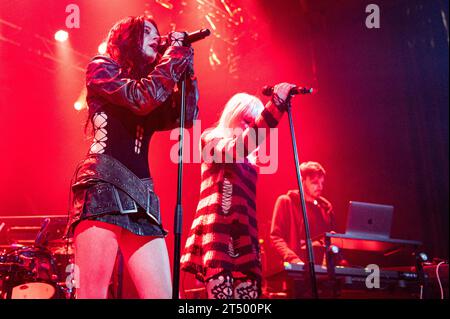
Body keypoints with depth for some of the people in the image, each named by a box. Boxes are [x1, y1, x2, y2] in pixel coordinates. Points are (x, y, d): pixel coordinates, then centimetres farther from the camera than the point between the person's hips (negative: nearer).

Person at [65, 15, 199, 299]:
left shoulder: (155, 105, 27)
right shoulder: (101, 68, 11)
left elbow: (188, 116, 13)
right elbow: (143, 97, -6)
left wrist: (185, 64, 15)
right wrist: (176, 53, 6)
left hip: (141, 196, 6)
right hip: (104, 186, -6)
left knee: (162, 294, -2)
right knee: (93, 293, -12)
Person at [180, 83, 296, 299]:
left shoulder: (249, 159, 25)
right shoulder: (211, 138, 6)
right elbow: (234, 151, -17)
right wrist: (276, 104, -21)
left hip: (244, 232, 6)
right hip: (217, 230, -6)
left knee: (248, 291, -2)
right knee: (221, 291, -16)